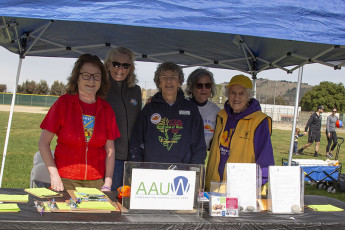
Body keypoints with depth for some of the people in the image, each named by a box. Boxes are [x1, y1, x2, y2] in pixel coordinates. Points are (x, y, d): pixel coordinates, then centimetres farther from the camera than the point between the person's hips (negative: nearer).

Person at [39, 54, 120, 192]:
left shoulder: (106, 109, 4)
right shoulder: (63, 103, -3)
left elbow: (110, 150, 8)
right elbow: (43, 143, -1)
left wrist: (107, 184, 1)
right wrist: (54, 176, -8)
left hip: (96, 182, 2)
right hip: (66, 180, -2)